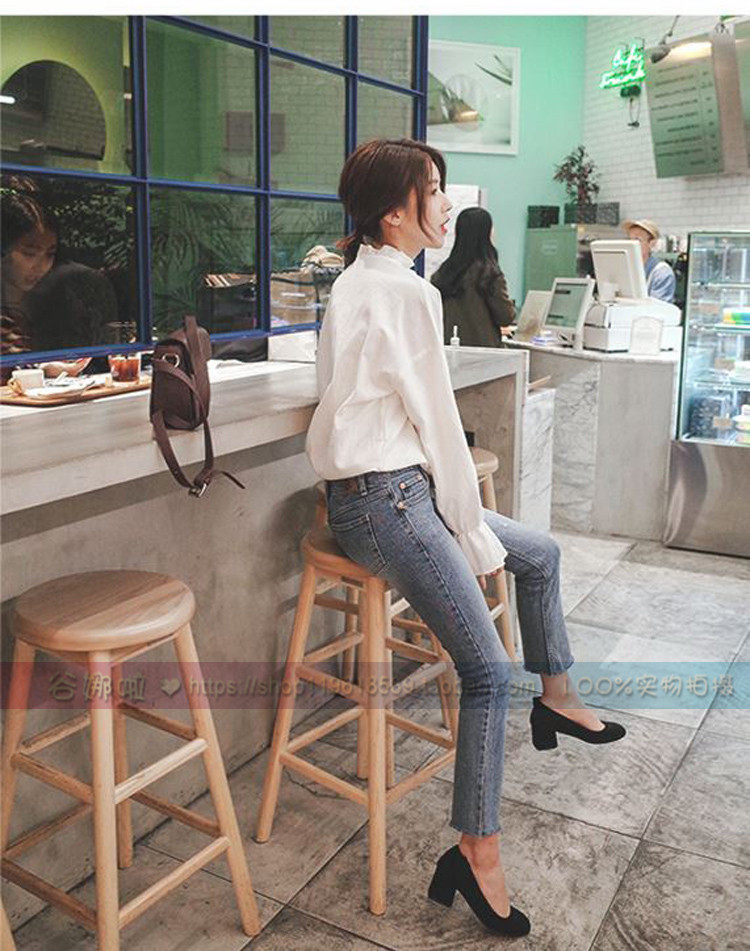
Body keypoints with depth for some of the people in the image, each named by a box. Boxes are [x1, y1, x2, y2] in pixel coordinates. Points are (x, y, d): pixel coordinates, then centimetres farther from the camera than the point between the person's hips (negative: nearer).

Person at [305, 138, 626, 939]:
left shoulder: (359, 281, 15)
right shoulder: (402, 290, -15)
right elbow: (438, 423, -13)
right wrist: (474, 537, -4)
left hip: (395, 488, 10)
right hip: (384, 502, -10)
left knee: (541, 554, 21)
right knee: (489, 671, -8)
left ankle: (557, 698, 37)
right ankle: (478, 852, 3)